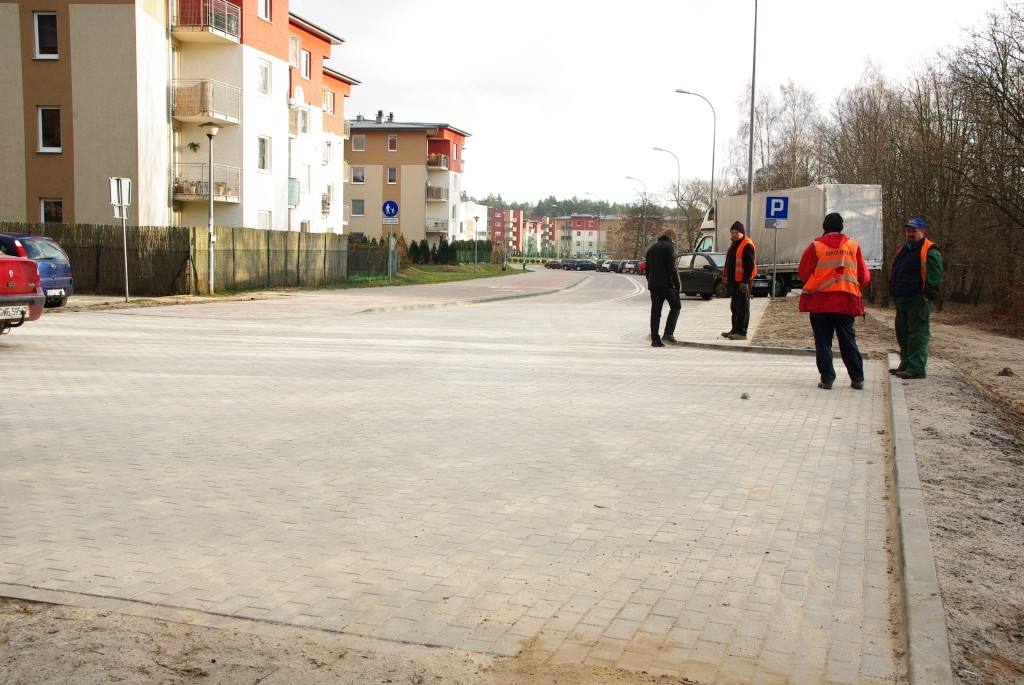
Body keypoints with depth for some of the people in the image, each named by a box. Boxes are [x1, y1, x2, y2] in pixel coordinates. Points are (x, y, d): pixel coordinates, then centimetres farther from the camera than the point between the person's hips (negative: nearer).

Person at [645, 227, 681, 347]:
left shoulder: (652, 248, 18)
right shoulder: (669, 246, -6)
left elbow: (647, 268, 20)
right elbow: (672, 267, -14)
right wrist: (677, 284, -12)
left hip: (653, 284, 7)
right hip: (666, 283, -7)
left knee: (655, 310, 7)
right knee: (676, 306, 7)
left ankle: (655, 339, 4)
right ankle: (668, 333, -7)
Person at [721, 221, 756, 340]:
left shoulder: (747, 245, -14)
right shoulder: (734, 244, 16)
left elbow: (750, 265, -19)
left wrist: (745, 281, -22)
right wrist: (725, 275, 22)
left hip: (742, 282, -10)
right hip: (734, 281, 10)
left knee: (743, 307, -5)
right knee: (734, 307, 15)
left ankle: (742, 332, -2)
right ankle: (735, 330, 24)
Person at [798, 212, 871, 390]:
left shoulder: (816, 246, -4)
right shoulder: (853, 246, 4)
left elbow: (804, 273, -1)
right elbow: (864, 276, 5)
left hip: (820, 301, -2)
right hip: (846, 302, 2)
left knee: (823, 342, 5)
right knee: (848, 341, 11)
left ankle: (827, 379, 1)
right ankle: (857, 379, 12)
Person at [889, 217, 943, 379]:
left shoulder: (929, 251, -8)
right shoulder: (903, 249, 20)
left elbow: (935, 276, -15)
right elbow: (894, 273, 27)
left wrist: (928, 296, -19)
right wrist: (894, 293, 21)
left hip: (918, 301, -10)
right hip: (901, 299, 10)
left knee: (918, 334, -8)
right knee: (903, 334, 15)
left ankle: (916, 368, -8)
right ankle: (905, 364, 24)